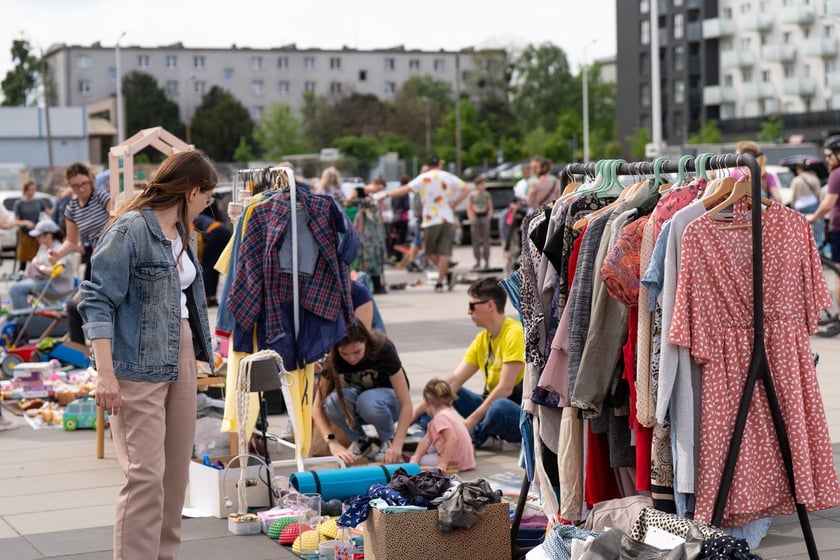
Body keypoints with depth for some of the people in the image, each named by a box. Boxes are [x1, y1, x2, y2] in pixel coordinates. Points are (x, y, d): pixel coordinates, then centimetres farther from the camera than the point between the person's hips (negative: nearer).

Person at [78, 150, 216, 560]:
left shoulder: (180, 232, 13)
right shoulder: (130, 230, -12)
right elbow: (98, 301, -15)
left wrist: (200, 352, 18)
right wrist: (105, 374, -21)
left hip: (180, 358, 9)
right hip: (139, 367, -8)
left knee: (177, 469, 11)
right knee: (146, 474, -10)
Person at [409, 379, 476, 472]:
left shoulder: (440, 417, -18)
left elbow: (453, 439, -31)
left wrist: (443, 463, -29)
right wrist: (415, 457, 4)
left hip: (457, 462, -9)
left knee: (421, 461, -6)